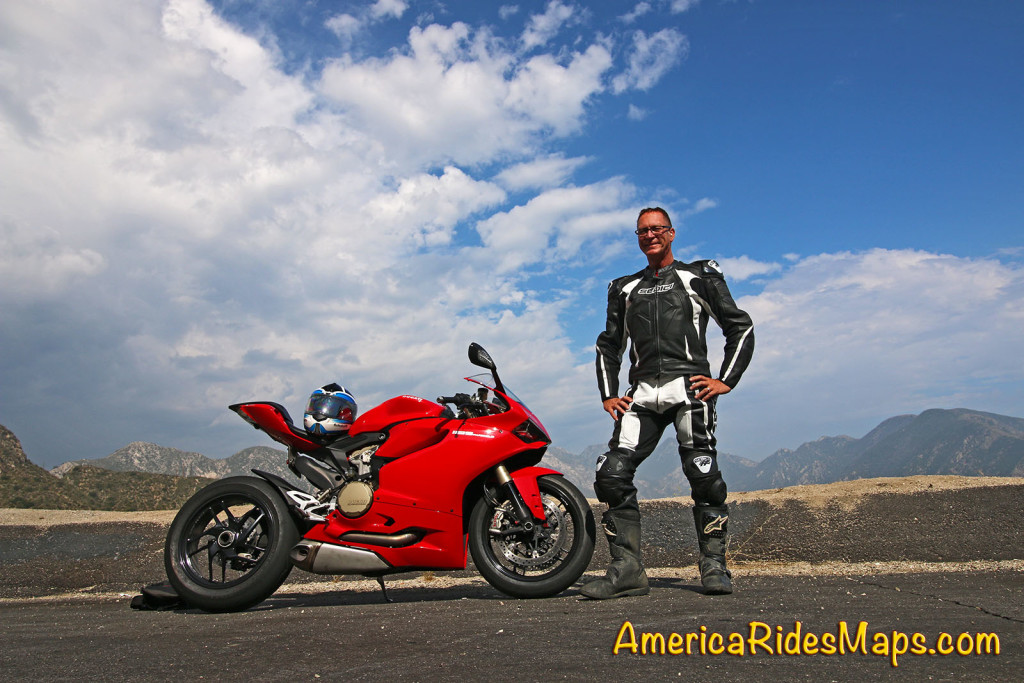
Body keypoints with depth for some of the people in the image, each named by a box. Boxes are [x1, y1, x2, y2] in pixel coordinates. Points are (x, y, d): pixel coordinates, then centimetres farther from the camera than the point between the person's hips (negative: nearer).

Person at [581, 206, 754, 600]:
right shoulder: (624, 289, 25)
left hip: (688, 386, -3)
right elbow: (608, 345, 27)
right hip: (642, 393, 3)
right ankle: (626, 569, -6)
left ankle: (714, 567, 3)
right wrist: (608, 394, 14)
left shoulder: (699, 277, 15)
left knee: (703, 475, -11)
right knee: (612, 474, -10)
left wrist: (727, 380, 1)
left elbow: (741, 328, 12)